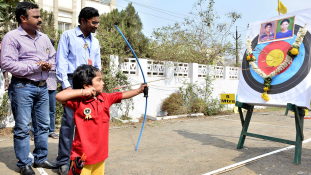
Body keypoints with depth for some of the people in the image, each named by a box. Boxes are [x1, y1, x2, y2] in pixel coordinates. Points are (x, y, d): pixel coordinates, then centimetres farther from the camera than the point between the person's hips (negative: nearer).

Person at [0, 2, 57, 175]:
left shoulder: (44, 38, 14)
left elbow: (53, 57, 21)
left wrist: (50, 65, -3)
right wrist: (35, 66, -18)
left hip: (42, 87, 7)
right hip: (23, 87, -6)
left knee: (44, 125, 12)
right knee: (23, 127, 1)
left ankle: (41, 159, 26)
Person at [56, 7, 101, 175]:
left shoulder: (95, 41, 18)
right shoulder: (68, 35, 4)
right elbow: (61, 61, -2)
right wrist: (66, 85, -10)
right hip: (73, 81, -4)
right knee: (69, 121, -5)